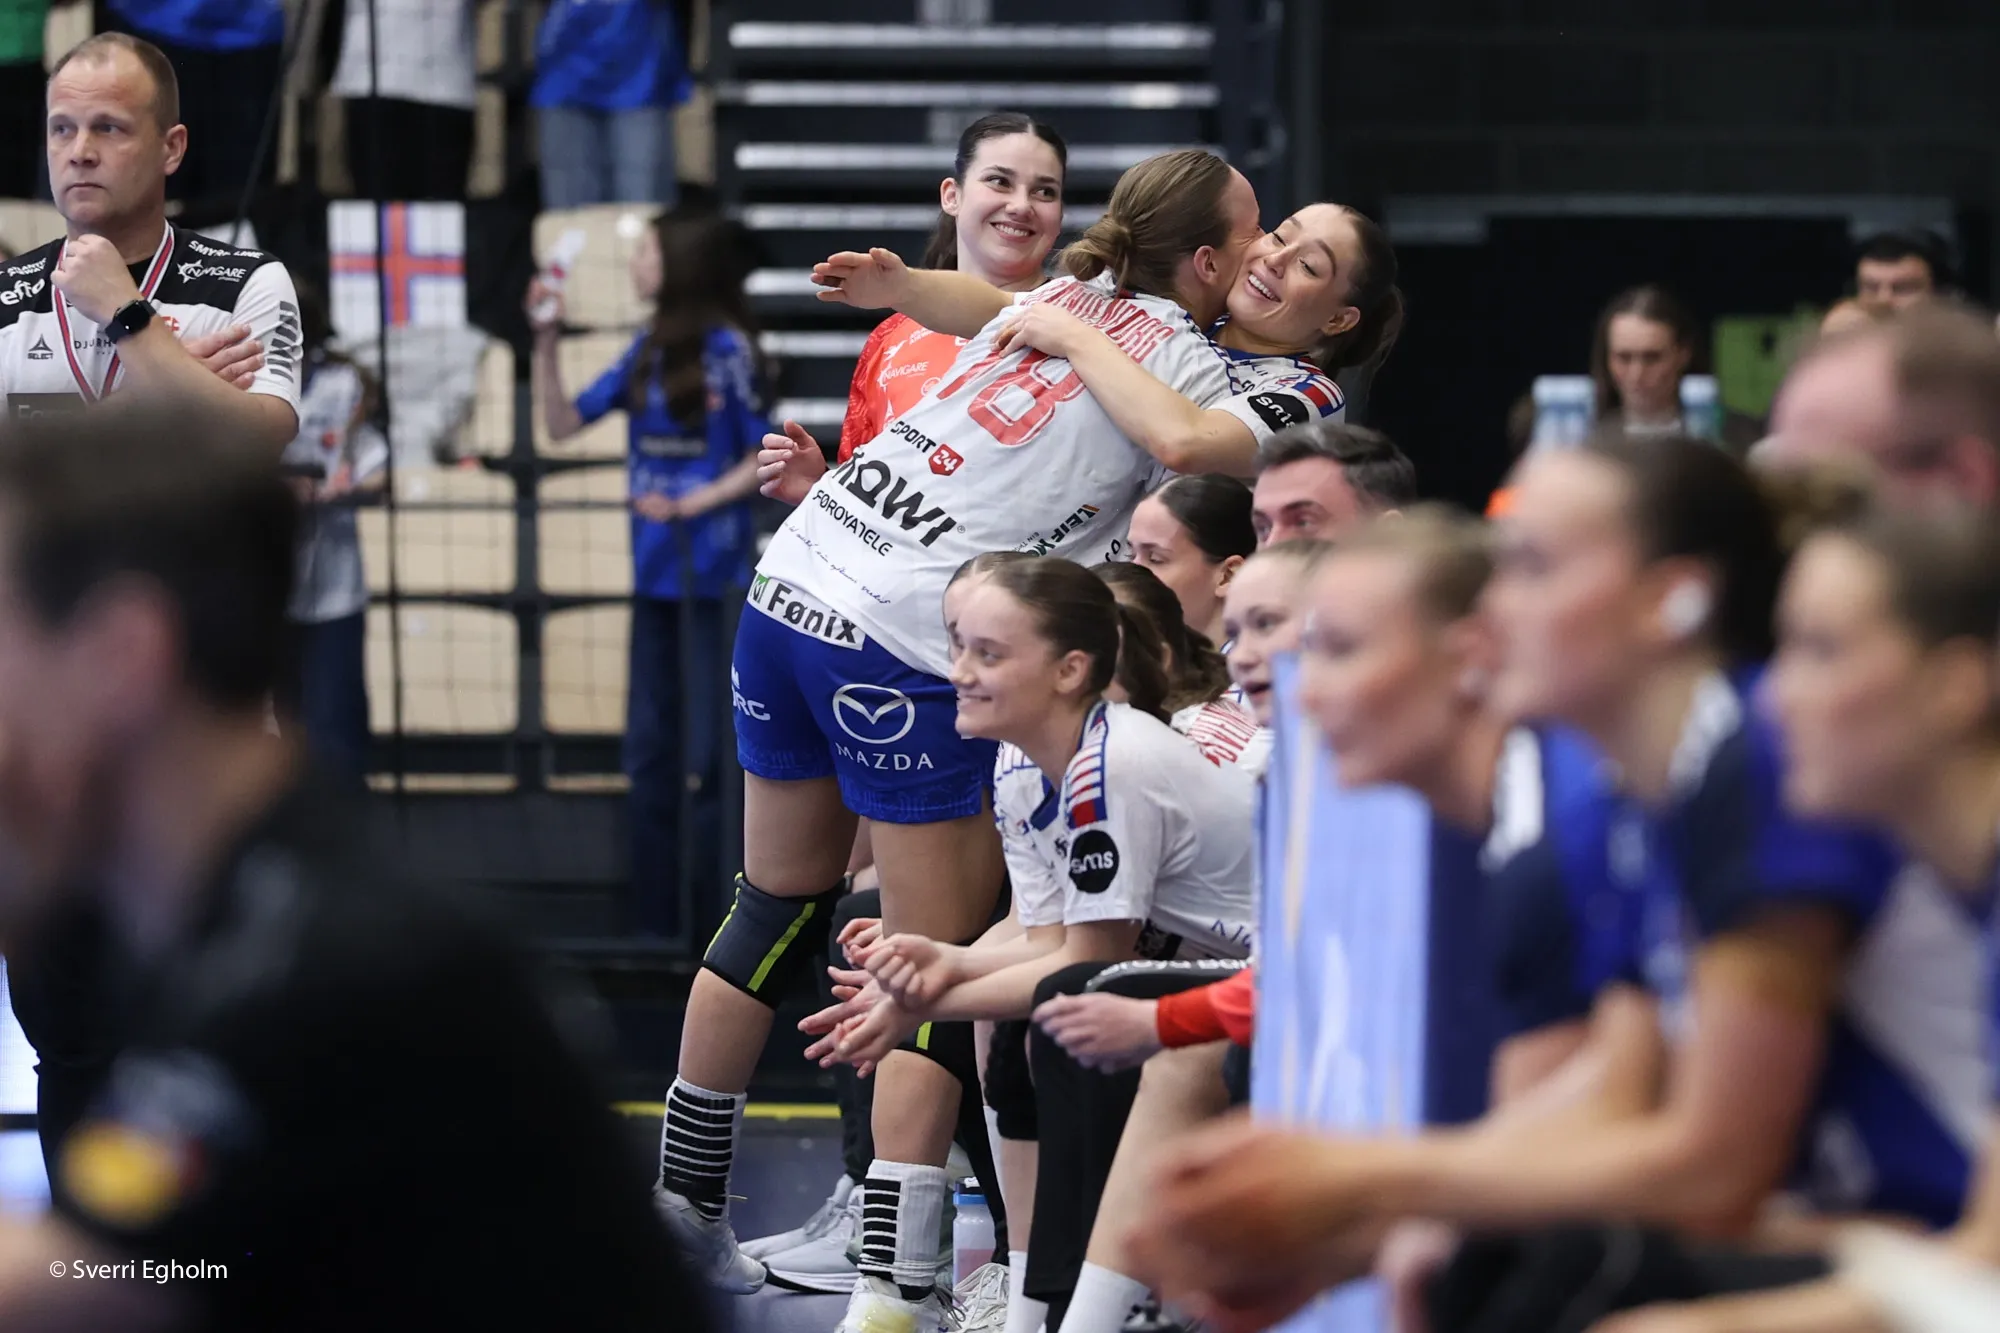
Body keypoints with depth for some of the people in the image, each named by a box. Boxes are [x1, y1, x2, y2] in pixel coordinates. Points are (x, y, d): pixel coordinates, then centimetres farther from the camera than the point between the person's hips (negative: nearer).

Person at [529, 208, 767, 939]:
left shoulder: (726, 348, -8)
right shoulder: (646, 350, 10)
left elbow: (763, 459, -7)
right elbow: (563, 421, 11)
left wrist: (695, 504, -15)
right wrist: (546, 340, 2)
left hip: (711, 575, -7)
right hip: (654, 575, 7)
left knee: (713, 749, -4)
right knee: (650, 752, 11)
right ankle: (657, 912, 18)